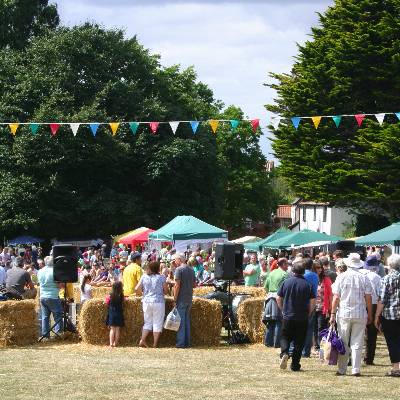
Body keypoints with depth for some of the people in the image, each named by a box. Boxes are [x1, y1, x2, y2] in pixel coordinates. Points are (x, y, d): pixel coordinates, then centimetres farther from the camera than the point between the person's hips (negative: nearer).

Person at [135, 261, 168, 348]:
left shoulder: (144, 277, 2)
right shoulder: (161, 277, -5)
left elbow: (137, 289, 0)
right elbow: (166, 291, -2)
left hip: (146, 302, 3)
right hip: (158, 302, -3)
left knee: (147, 323, 15)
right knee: (157, 324, 5)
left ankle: (142, 340, -1)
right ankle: (155, 344, 3)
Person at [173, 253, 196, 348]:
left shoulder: (179, 269, -11)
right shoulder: (191, 270, 12)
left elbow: (177, 285, -15)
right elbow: (194, 285, 15)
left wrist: (175, 299, -11)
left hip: (181, 299, -7)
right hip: (189, 298, 7)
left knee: (180, 320, -3)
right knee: (187, 320, 13)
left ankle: (181, 343, -4)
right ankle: (187, 342, 13)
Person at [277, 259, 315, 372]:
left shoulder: (286, 282, -1)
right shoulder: (308, 284, -4)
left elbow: (278, 298, 2)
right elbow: (313, 301, -7)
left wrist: (283, 310, 15)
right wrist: (308, 313, 8)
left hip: (288, 316, 1)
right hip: (302, 318, 0)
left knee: (285, 337, 13)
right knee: (299, 342, 7)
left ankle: (284, 353, -16)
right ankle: (295, 365, 7)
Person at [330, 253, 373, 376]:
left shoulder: (341, 277, -2)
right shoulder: (364, 278, -1)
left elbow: (336, 298, -3)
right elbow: (368, 299, 0)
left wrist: (333, 313, 3)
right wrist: (370, 315, 9)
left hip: (344, 314, 0)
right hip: (360, 315, 0)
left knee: (343, 343, 8)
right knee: (357, 343, 4)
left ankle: (341, 369, 9)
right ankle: (356, 369, 2)